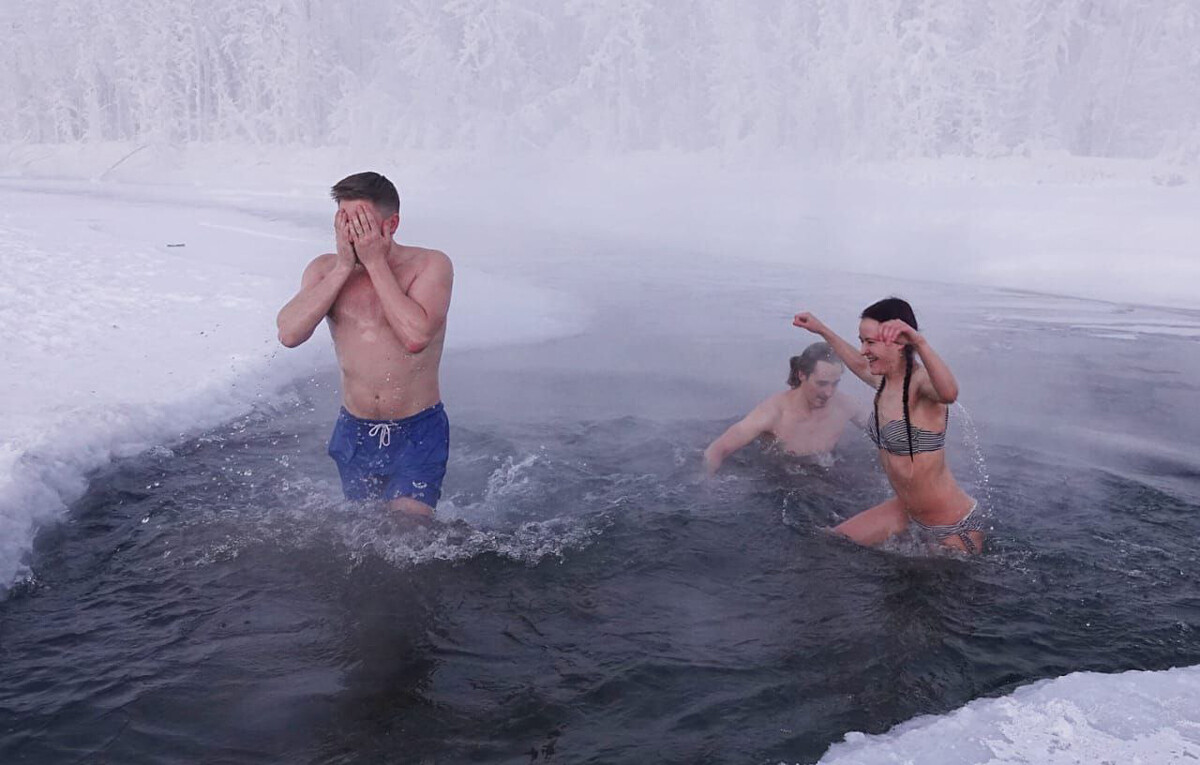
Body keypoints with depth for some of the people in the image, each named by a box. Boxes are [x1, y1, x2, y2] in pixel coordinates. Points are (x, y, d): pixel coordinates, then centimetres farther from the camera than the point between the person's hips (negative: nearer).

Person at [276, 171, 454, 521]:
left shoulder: (430, 265, -10)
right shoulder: (326, 269, 0)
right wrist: (343, 267, -18)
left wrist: (375, 262, -22)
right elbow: (289, 334, -16)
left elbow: (416, 336, -27)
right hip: (354, 431, 4)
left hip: (417, 432, -4)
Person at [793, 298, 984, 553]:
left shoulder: (921, 380, -25)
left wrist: (918, 341, -63)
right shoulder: (884, 382, 0)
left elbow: (949, 393, -50)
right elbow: (859, 365, 24)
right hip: (908, 512, 9)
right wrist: (822, 330, 30)